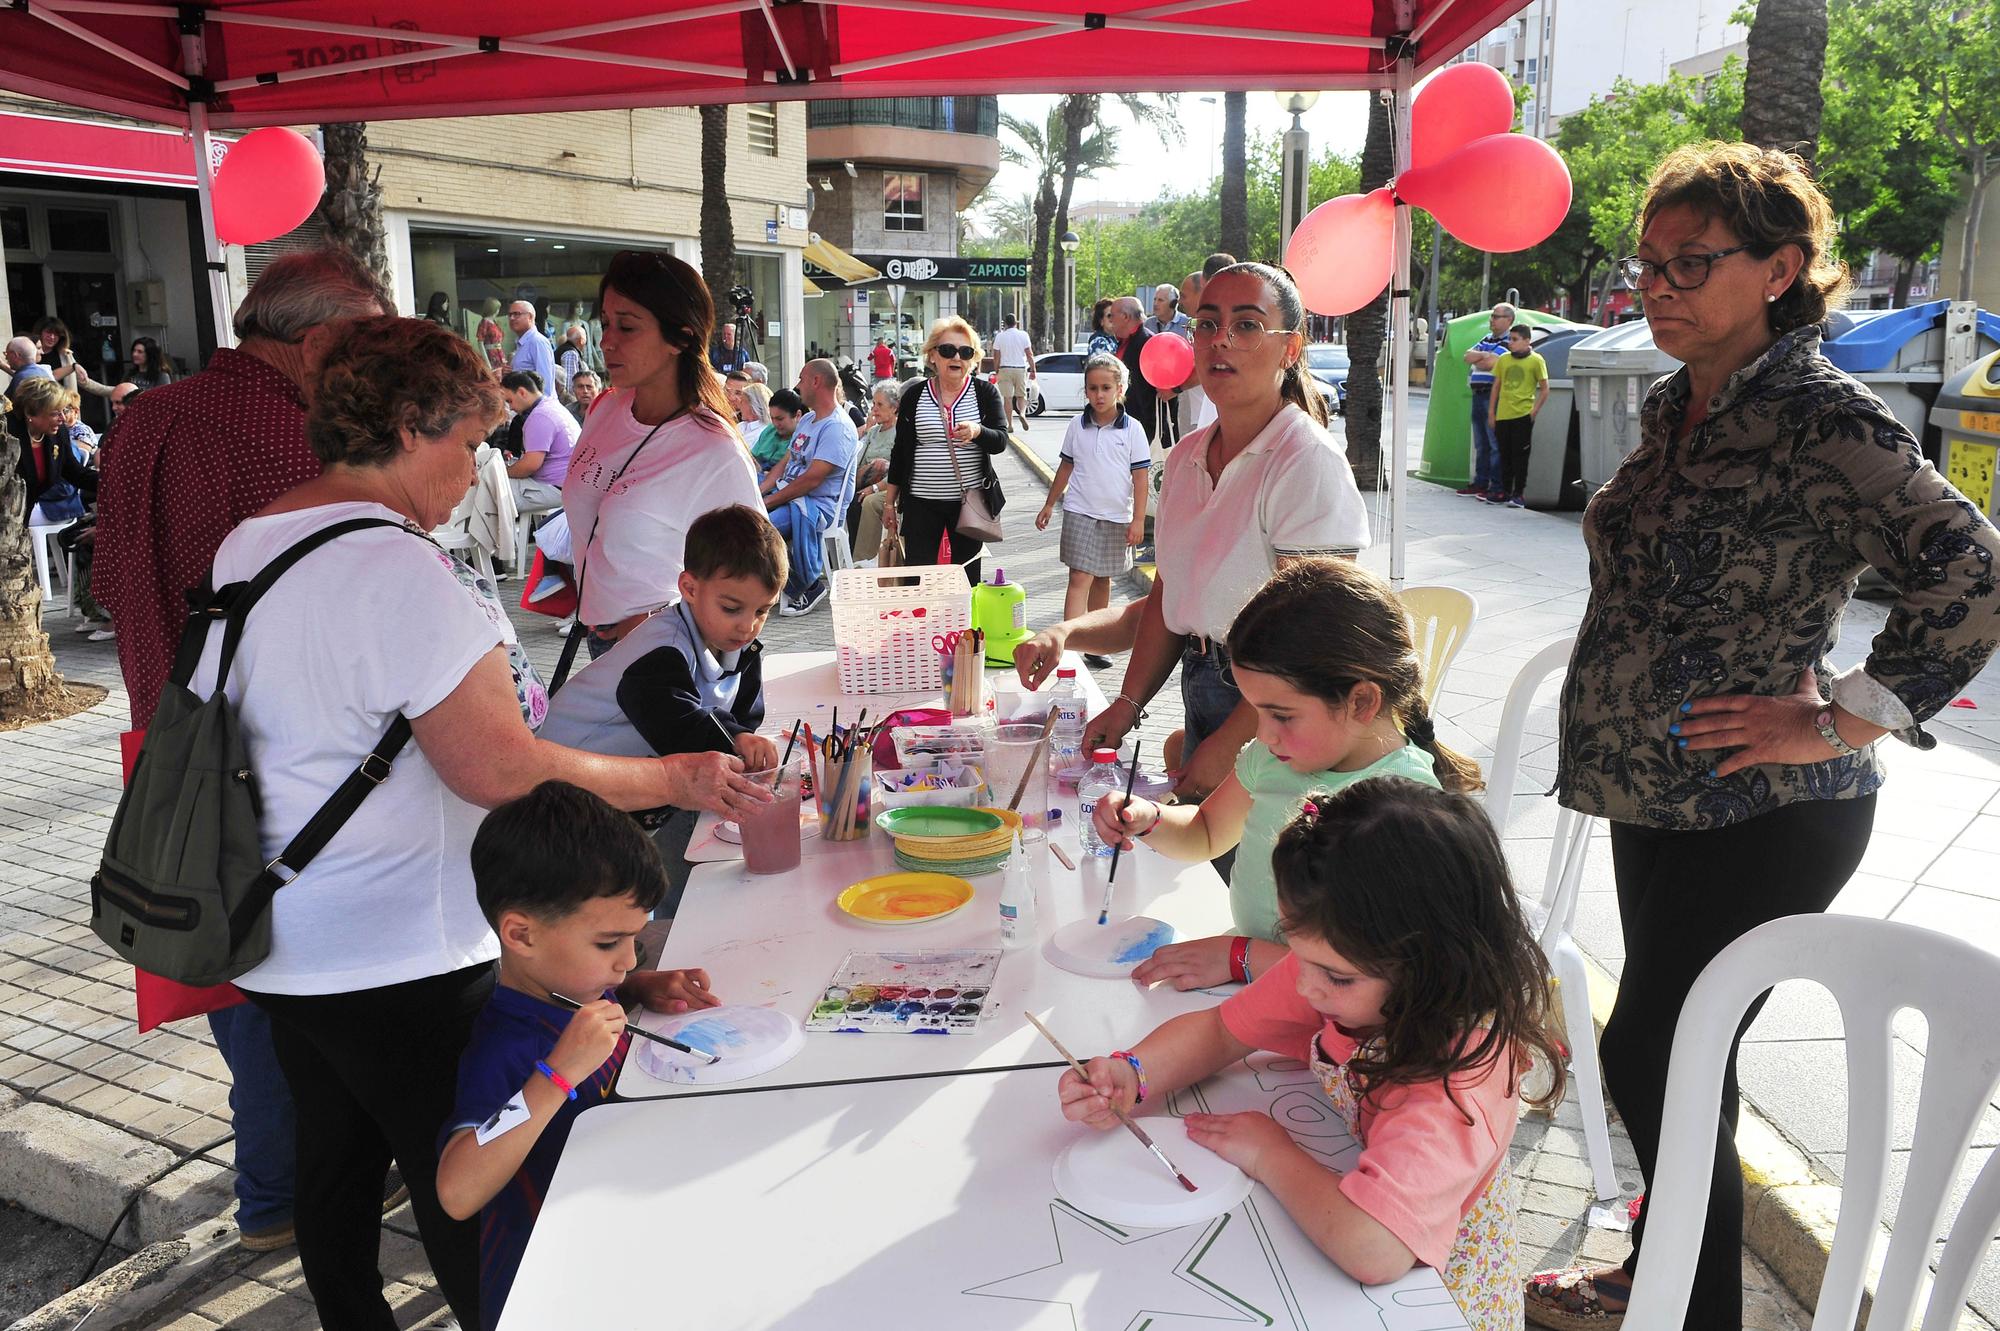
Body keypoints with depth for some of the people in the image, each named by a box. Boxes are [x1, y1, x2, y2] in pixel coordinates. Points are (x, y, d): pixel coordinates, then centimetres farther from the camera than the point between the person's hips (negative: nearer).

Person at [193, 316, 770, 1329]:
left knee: (336, 1160, 22)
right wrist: (675, 779, -17)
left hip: (286, 942, 9)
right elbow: (499, 769, -26)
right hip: (401, 957, -9)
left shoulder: (246, 546, 7)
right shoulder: (400, 570, -23)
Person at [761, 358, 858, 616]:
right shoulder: (807, 419, 19)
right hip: (787, 495, 10)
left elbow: (812, 479, -21)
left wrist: (769, 501, -18)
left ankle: (807, 587, -9)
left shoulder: (838, 427, -14)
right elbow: (785, 463, 17)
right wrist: (757, 492, 1)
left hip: (820, 504, -10)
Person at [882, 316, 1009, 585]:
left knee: (967, 577, 5)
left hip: (970, 502, 0)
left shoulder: (985, 392, 1)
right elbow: (900, 451, 10)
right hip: (921, 503, 1)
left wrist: (977, 431, -31)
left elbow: (1001, 440, -9)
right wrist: (890, 502, 9)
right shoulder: (914, 395, 4)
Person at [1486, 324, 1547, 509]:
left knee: (1520, 455, -3)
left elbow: (1544, 390, 0)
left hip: (1523, 415, -4)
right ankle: (1506, 491, 20)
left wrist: (1535, 411, -7)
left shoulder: (1536, 360, -2)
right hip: (1502, 415, 4)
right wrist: (1491, 413, 10)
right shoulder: (1503, 360, 9)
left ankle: (1518, 494, 2)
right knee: (1505, 455, 10)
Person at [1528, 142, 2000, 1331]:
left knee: (1650, 1060, -1)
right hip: (1657, 793, 8)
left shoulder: (1821, 417, -17)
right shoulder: (1677, 404, 8)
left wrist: (1841, 719, -20)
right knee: (1669, 1058, 19)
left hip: (1762, 817, -8)